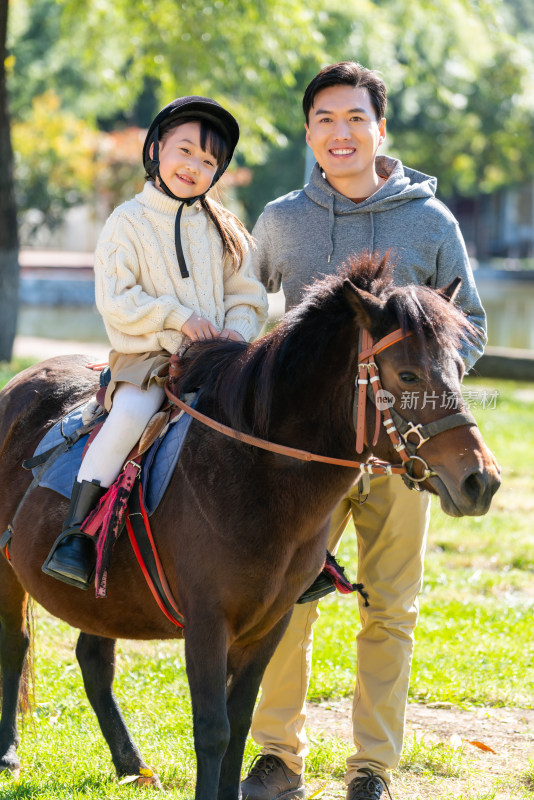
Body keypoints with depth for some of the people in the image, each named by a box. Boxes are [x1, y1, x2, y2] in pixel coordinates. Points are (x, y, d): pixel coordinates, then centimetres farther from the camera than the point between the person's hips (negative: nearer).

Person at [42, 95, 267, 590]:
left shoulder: (223, 228, 13)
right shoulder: (129, 222, 1)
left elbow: (247, 296, 13)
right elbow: (114, 300, -6)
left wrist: (238, 331, -8)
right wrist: (177, 317, -15)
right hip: (147, 356, -4)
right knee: (130, 414, -32)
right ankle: (74, 535, -27)